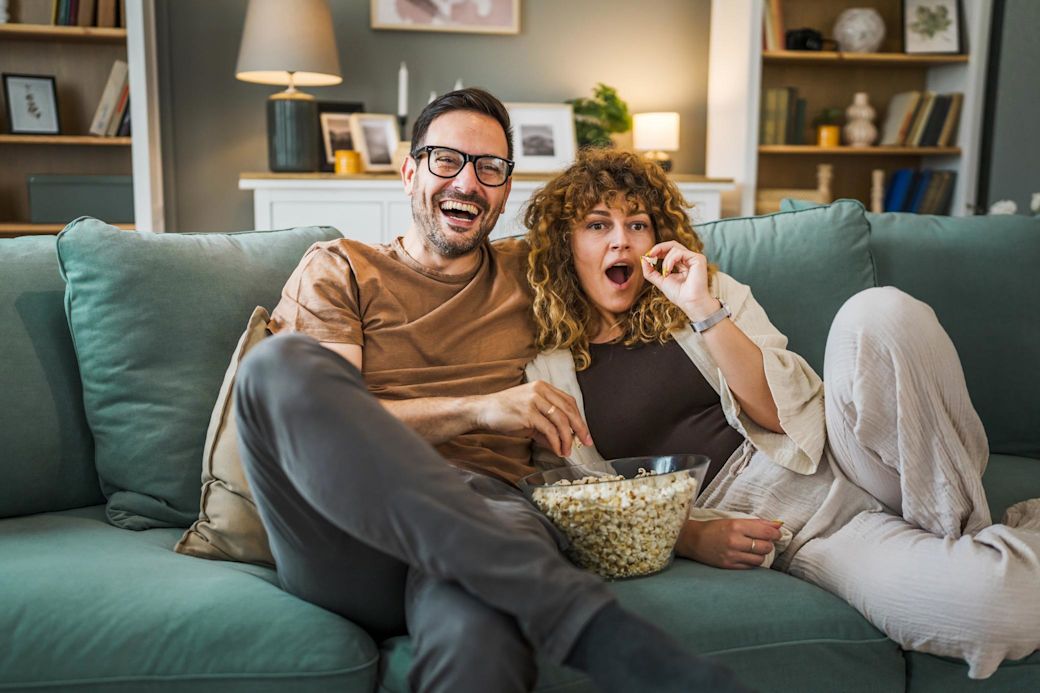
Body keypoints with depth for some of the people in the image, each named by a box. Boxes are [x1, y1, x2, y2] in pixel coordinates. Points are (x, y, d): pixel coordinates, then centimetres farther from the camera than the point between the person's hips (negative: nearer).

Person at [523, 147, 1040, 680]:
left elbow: (786, 411, -1)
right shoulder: (546, 371, 7)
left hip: (835, 457, 4)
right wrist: (690, 537, -12)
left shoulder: (712, 292, 12)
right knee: (992, 608, -34)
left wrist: (704, 309, -11)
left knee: (881, 311, -30)